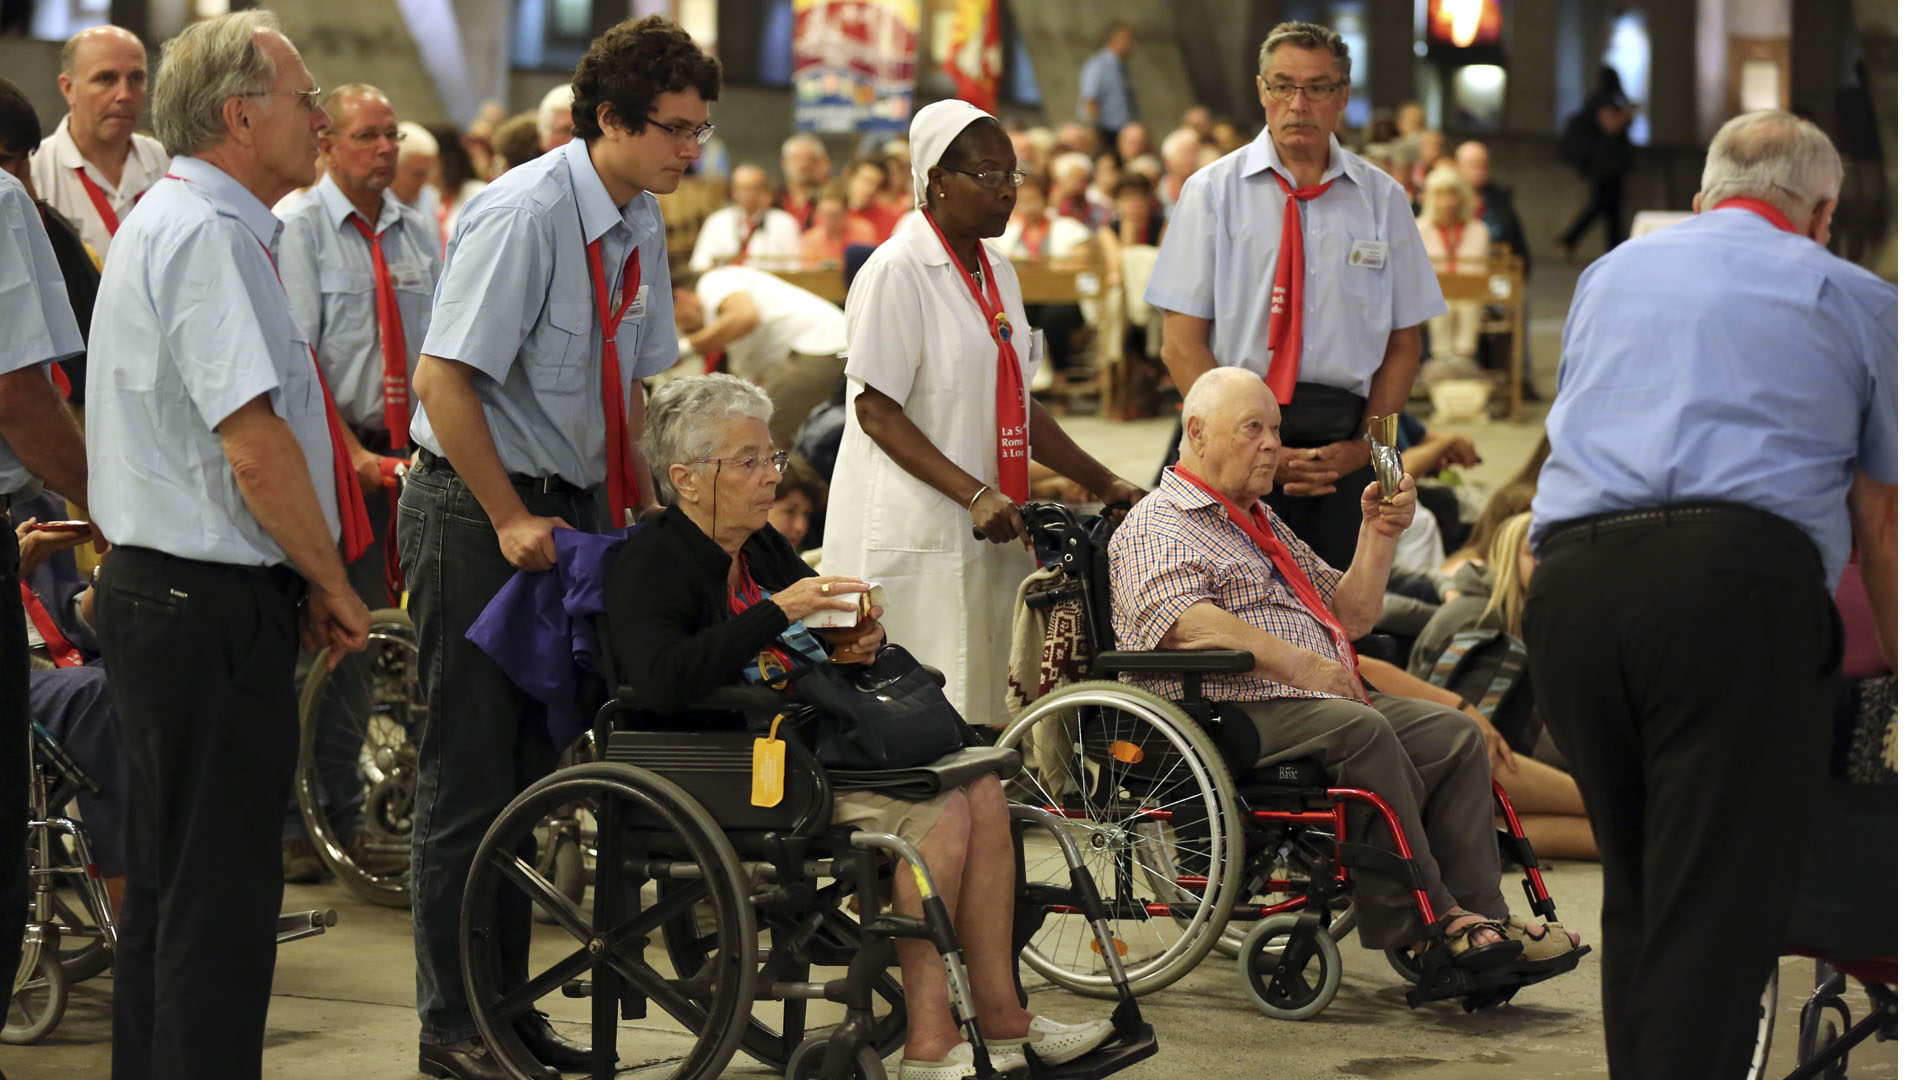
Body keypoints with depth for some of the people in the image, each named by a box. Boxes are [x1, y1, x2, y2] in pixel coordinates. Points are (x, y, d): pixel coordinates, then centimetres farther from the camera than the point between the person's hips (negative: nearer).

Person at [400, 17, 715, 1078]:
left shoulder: (640, 224, 7)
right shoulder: (523, 216, -19)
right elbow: (444, 380, -22)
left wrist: (642, 514, 11)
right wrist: (511, 519, -19)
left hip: (568, 508, 8)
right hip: (475, 512, -8)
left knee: (533, 766, 13)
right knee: (471, 774, -3)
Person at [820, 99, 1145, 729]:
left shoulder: (997, 273, 16)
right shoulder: (897, 271, -9)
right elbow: (877, 413, -14)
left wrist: (1102, 483, 13)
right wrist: (974, 494, -21)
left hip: (989, 534, 8)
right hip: (914, 532, -8)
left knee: (987, 711, 4)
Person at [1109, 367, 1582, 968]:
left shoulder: (1266, 526, 31)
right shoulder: (1156, 525, 2)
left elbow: (1352, 617, 30)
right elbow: (1179, 619, -19)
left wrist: (1378, 532, 14)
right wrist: (1297, 664, -25)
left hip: (1318, 700, 9)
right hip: (1234, 712, -9)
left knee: (1454, 734, -10)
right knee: (1361, 730, -32)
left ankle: (1477, 920, -20)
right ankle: (1429, 922, -29)